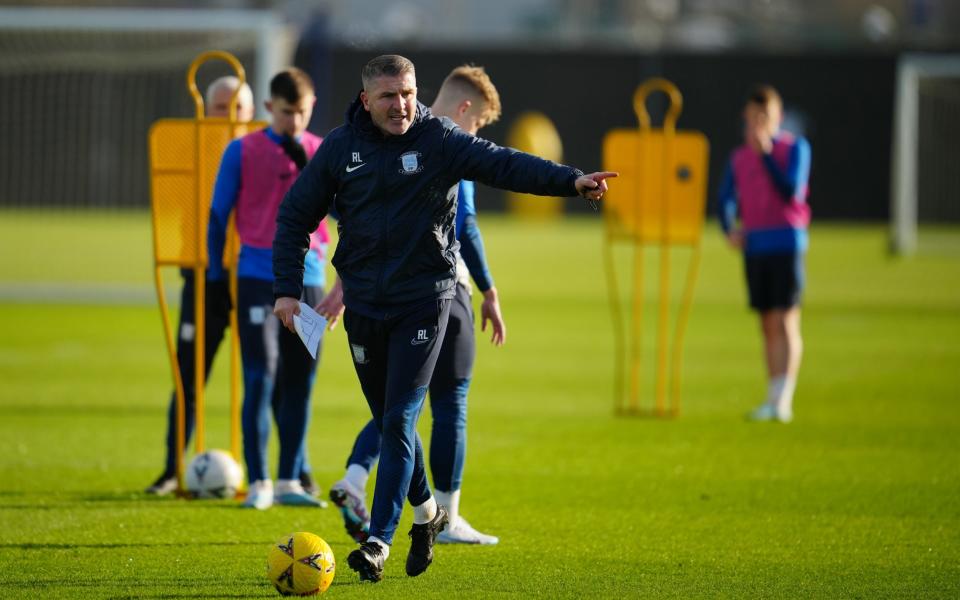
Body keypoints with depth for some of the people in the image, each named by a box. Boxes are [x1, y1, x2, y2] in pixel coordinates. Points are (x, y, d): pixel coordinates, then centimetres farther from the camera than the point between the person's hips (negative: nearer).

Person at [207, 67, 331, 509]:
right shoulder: (242, 151, 1)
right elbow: (218, 215, 5)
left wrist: (307, 166, -13)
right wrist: (216, 275, 4)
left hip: (307, 278, 3)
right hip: (258, 276, -3)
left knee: (299, 381, 4)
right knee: (260, 376, -11)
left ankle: (288, 481, 12)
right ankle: (258, 483, -10)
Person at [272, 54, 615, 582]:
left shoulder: (439, 139, -7)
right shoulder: (341, 147, 0)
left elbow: (501, 163, -21)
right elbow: (295, 215, 7)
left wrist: (570, 180, -36)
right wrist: (287, 288, -2)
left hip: (423, 301, -3)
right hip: (364, 303, 3)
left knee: (399, 421, -10)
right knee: (388, 420, 13)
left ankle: (379, 541, -9)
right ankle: (426, 511, 36)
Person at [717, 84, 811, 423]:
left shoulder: (795, 148, 0)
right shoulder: (739, 157, 12)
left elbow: (791, 191, -12)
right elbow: (726, 199, 15)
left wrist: (766, 154, -17)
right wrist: (729, 230, -4)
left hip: (786, 243, -5)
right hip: (753, 245, 5)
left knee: (785, 321, -10)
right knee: (767, 325, 7)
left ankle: (782, 400, -16)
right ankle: (773, 399, 10)